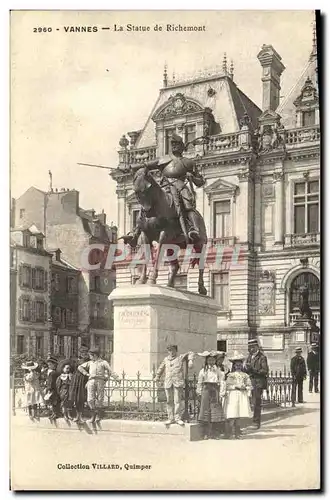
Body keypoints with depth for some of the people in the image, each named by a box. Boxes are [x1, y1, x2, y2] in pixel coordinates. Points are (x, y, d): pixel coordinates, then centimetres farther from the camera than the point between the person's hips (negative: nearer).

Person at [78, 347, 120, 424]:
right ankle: (93, 414, 8)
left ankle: (98, 415, 15)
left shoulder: (103, 362, 10)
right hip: (91, 381, 2)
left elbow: (110, 371, 2)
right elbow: (80, 367, 25)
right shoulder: (90, 363, 21)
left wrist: (117, 378, -12)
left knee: (99, 399, 1)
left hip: (100, 381, -2)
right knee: (90, 399, -7)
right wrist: (86, 374, 10)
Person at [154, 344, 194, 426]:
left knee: (177, 401, -7)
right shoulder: (166, 359, 18)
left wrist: (190, 360, -4)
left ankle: (178, 418, -2)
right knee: (169, 401, 4)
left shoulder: (180, 357, 8)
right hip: (168, 383, 3)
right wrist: (157, 376, 35)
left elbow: (190, 353, 14)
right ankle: (171, 418, 11)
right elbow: (161, 368, 32)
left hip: (178, 382, -3)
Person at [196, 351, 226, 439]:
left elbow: (222, 382, 2)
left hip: (215, 390, 0)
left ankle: (216, 434, 8)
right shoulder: (203, 370, 8)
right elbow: (200, 382, 11)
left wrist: (221, 393, -4)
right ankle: (206, 433, 7)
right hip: (206, 390, 1)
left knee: (216, 411, -1)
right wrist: (199, 392, 6)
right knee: (205, 410, 0)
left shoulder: (218, 370, 6)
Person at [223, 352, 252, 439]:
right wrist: (236, 386, -12)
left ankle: (237, 433, 11)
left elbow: (249, 386, 10)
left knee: (238, 417, 4)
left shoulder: (245, 375, 11)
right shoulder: (230, 375, 4)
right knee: (232, 415, -10)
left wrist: (245, 387, -9)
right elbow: (227, 385, -4)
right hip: (233, 395, -3)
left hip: (242, 396, 3)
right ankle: (230, 433, -5)